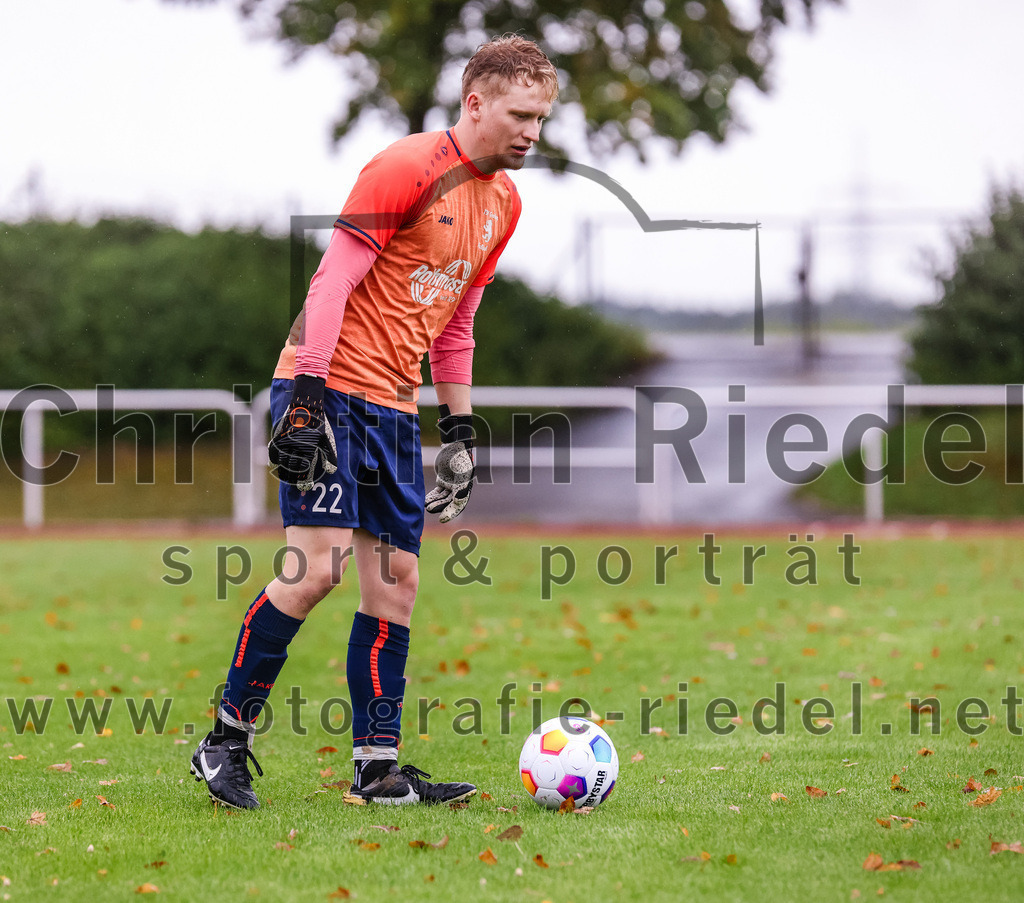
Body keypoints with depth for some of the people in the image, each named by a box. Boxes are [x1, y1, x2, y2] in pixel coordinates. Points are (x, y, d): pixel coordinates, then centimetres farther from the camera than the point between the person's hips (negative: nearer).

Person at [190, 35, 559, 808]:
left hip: (395, 409, 8)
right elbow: (333, 280, -16)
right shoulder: (407, 168, -12)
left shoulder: (504, 203, 14)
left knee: (397, 584, 5)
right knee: (318, 565, -15)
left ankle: (378, 770, 9)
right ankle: (226, 739, -4)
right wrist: (307, 395, -21)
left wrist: (461, 430, 21)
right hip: (332, 390, -8)